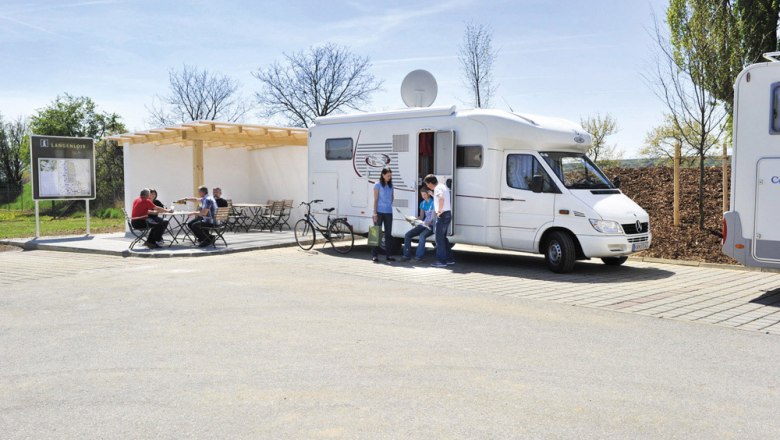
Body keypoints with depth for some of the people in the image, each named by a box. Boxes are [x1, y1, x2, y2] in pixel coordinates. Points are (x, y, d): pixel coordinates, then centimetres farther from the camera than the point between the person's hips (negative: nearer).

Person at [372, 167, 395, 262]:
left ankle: (389, 254, 13)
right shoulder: (378, 185, -4)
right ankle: (374, 255, 5)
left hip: (388, 212, 5)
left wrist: (389, 205, 6)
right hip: (379, 212, -5)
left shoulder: (390, 185, 10)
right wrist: (375, 213, -11)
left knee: (388, 234, 8)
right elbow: (375, 199, -7)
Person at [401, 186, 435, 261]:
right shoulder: (423, 203, 14)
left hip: (431, 226, -7)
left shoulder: (433, 202, -9)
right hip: (423, 224, 7)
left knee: (422, 236, -35)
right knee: (407, 235, -8)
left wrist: (428, 223, -32)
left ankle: (419, 256, -27)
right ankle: (407, 255, -5)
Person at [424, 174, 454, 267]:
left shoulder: (437, 188, -15)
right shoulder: (443, 186, 16)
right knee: (443, 237, 18)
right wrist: (432, 194, 26)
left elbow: (441, 198, -35)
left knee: (439, 238, -4)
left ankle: (441, 261, -3)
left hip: (442, 215, -10)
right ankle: (449, 259, 21)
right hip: (448, 214, 10)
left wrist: (440, 210, -26)